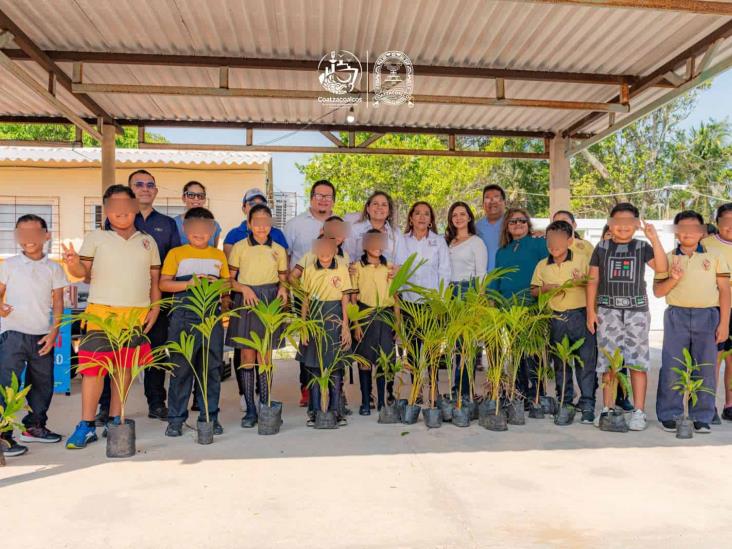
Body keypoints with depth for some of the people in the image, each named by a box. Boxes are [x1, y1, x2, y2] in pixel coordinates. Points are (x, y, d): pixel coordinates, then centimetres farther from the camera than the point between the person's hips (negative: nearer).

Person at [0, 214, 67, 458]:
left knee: (43, 384, 13)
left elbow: (57, 304, 6)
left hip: (42, 336, 3)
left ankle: (34, 426, 29)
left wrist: (53, 333, -3)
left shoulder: (53, 268, 6)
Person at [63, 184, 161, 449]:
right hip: (102, 311, -2)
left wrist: (155, 308, 5)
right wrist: (74, 264, -22)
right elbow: (83, 272, 0)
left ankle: (115, 420, 19)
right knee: (93, 367, -5)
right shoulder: (96, 237, 5)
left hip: (137, 315, 3)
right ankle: (87, 425, 3)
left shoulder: (148, 241, 13)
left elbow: (155, 279, 15)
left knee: (125, 367, 8)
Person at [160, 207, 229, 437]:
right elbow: (164, 284, 0)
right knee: (181, 367, -1)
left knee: (212, 367, 5)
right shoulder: (176, 253, 6)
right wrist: (189, 283, -13)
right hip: (183, 317, -3)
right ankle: (176, 418, 8)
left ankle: (210, 416, 15)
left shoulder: (219, 255, 15)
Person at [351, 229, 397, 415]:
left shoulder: (390, 267, 10)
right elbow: (353, 297, -1)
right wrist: (356, 324, -8)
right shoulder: (357, 267, 1)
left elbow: (395, 296, 13)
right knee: (364, 359, 0)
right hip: (366, 315, -2)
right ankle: (365, 401, 9)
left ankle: (382, 400, 14)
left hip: (386, 316, 2)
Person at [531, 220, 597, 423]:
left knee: (586, 361, -5)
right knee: (560, 363, 12)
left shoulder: (582, 260, 0)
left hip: (580, 314, -3)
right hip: (556, 319, 3)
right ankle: (564, 402, 25)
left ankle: (587, 405, 2)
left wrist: (582, 282, -17)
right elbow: (533, 290, 11)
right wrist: (545, 288, -8)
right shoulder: (542, 265, 7)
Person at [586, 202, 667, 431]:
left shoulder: (642, 247, 6)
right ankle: (607, 409, 13)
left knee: (638, 361, -1)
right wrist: (591, 310, 2)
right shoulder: (602, 248, 8)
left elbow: (662, 268, -10)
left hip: (636, 310, 0)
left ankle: (638, 412, 5)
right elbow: (593, 280, 8)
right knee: (608, 361, 3)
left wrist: (654, 239, -17)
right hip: (608, 310, 0)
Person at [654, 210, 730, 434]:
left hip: (708, 316, 0)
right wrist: (673, 279, -11)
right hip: (677, 316, 0)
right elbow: (658, 291, 9)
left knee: (705, 368, 3)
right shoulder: (668, 258, 10)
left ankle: (702, 417, 13)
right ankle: (670, 416, 9)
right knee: (672, 367, 0)